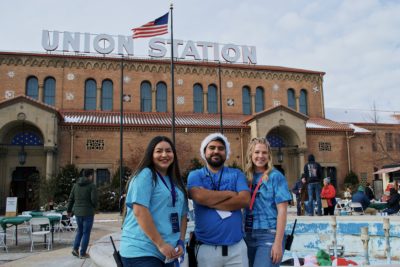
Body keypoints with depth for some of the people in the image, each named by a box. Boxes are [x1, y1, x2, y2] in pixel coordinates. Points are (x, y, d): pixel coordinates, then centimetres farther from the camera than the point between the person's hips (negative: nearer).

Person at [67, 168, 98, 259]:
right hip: (88, 213, -5)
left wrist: (69, 210, 18)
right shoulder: (92, 186, -11)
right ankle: (82, 253, 9)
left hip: (77, 212, 6)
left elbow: (71, 199, 9)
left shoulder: (76, 185, 7)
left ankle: (75, 249, 13)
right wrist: (95, 207, 4)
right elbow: (94, 200, -17)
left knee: (80, 231, 22)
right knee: (86, 233, 5)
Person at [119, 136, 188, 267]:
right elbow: (139, 212, -17)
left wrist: (180, 242, 3)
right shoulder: (145, 174, -8)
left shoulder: (176, 182, 14)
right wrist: (160, 244, -17)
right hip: (141, 251, -7)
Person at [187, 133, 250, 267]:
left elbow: (245, 200, -9)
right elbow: (200, 196, -17)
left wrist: (210, 202, -11)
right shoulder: (195, 175, 3)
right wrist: (230, 193, -7)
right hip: (206, 247, -1)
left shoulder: (236, 174, 6)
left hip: (237, 246, 1)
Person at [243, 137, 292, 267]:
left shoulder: (275, 176, -6)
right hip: (249, 235, 5)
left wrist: (278, 242, -14)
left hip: (269, 235, -5)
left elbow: (282, 211, -9)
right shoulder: (247, 177, 7)